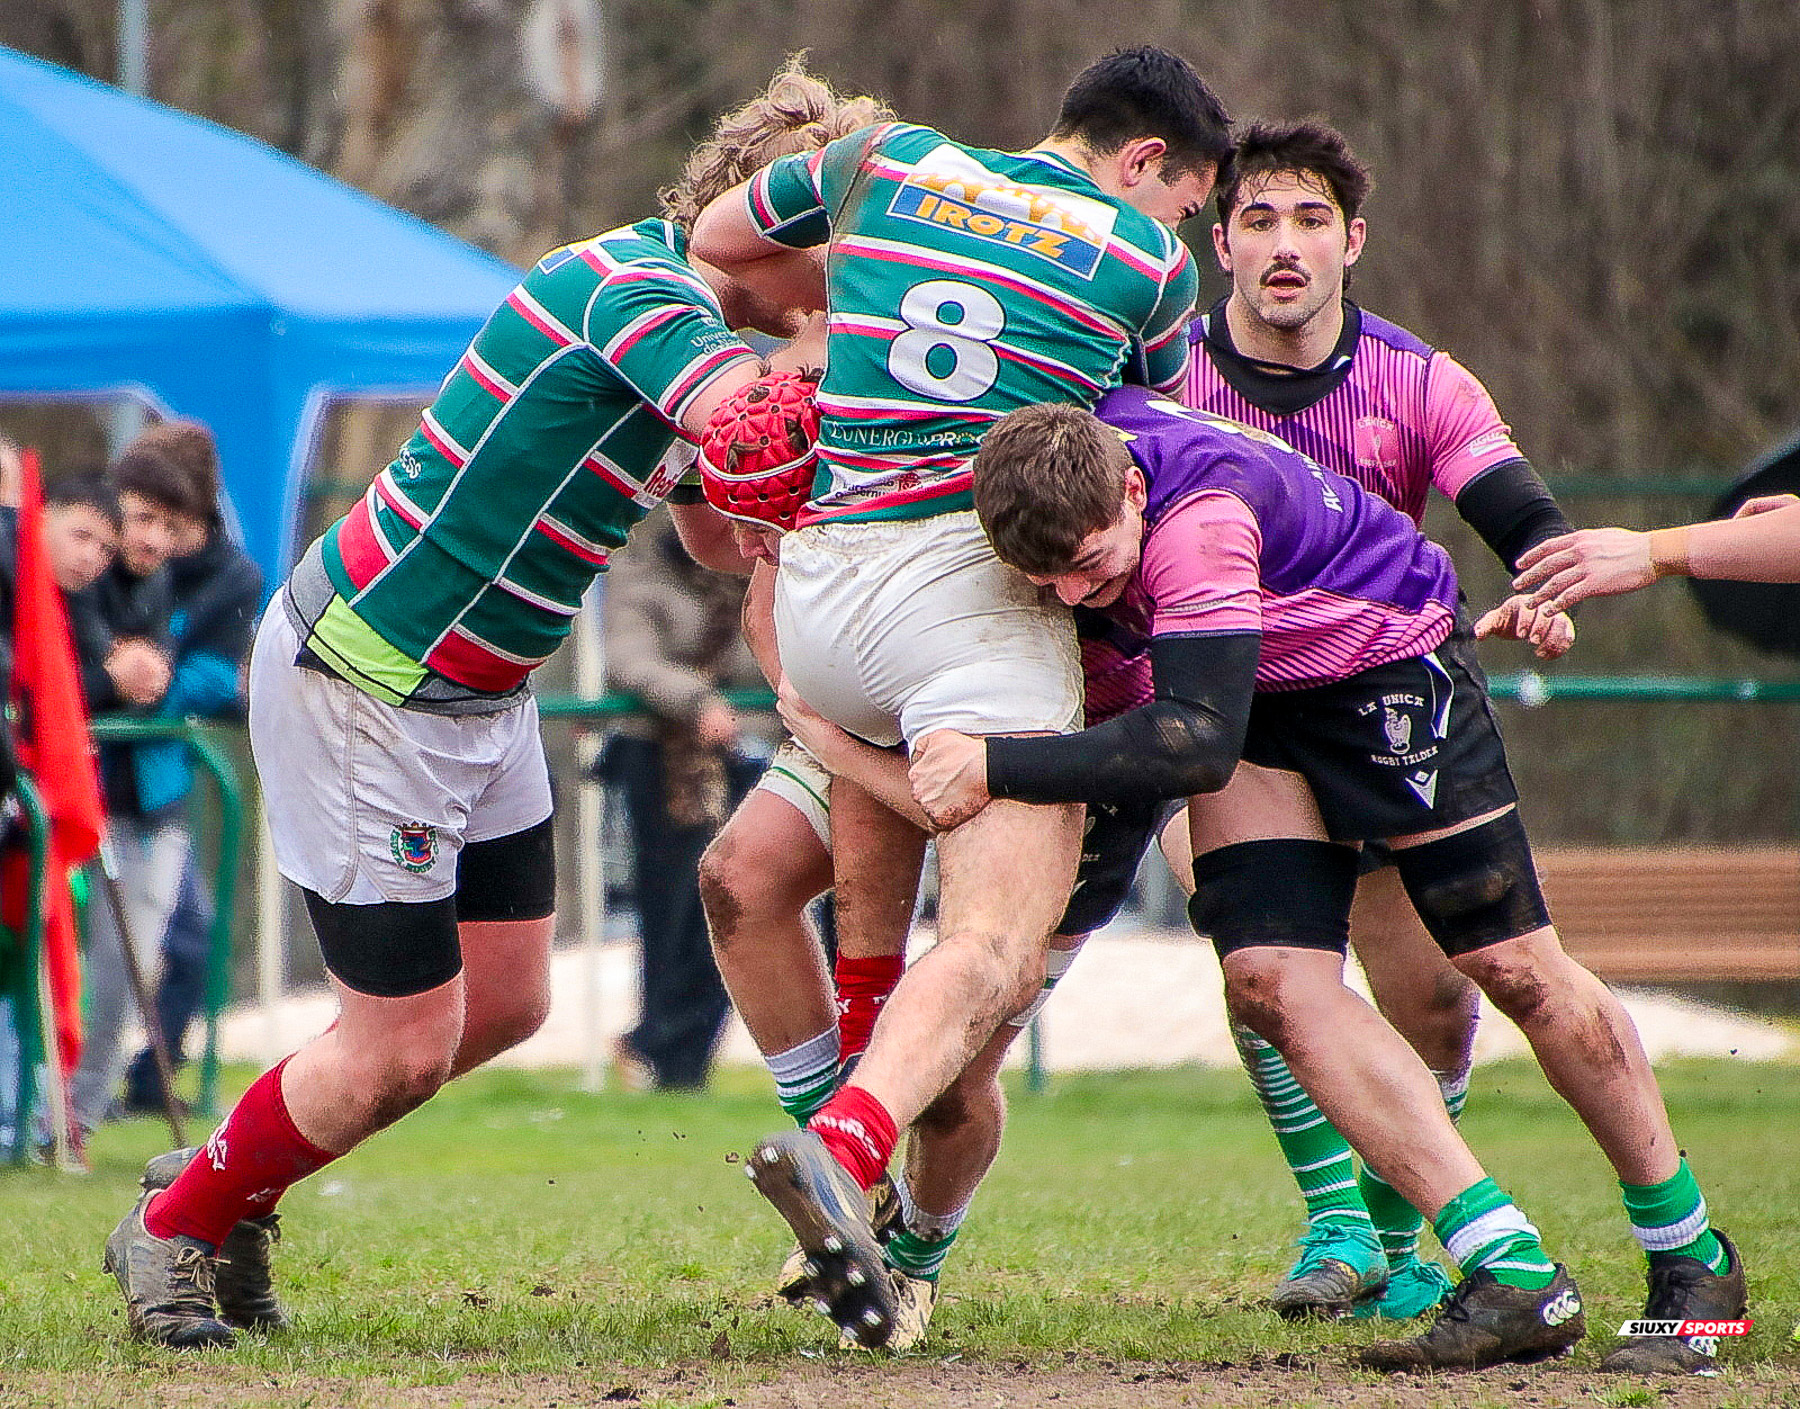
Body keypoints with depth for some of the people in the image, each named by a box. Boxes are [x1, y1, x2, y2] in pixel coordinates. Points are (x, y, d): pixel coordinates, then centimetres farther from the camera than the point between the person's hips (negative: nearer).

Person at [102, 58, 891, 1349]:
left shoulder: (674, 303, 8)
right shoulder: (639, 293, -24)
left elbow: (724, 536, 15)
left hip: (479, 695, 10)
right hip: (366, 690, -10)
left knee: (505, 1000, 13)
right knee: (405, 1044, -4)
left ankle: (233, 1188, 31)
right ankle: (175, 1229, 19)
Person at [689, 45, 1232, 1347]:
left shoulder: (891, 162, 17)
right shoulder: (1149, 260, 9)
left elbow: (718, 240, 32)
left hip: (819, 583, 5)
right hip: (975, 587, -5)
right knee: (998, 948, -17)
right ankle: (844, 1146, -41)